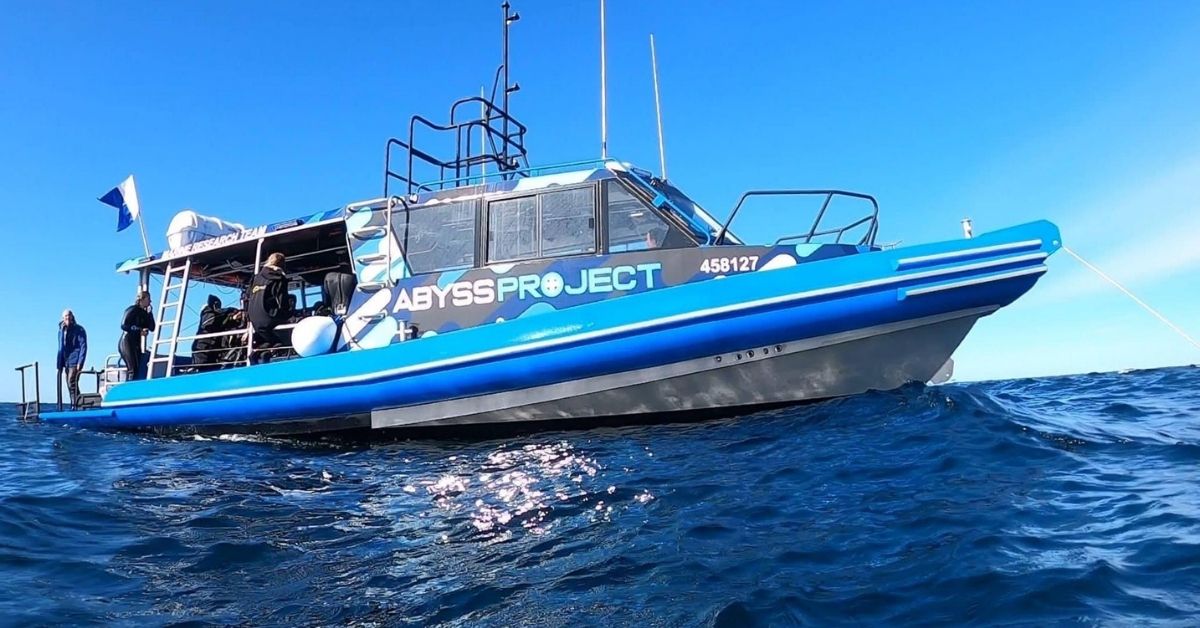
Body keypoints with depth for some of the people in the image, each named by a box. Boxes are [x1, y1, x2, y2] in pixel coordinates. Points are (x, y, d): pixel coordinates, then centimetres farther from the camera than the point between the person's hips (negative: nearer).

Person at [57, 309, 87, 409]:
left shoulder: (79, 330, -2)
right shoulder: (61, 331, 15)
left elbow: (83, 346, -8)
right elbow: (60, 348, 19)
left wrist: (80, 363, -16)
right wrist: (60, 364, 13)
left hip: (75, 362, -6)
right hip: (66, 362, 6)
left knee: (72, 384, -16)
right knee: (70, 386, 7)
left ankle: (75, 406, -17)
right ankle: (77, 405, 11)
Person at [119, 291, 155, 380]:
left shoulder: (144, 313, 15)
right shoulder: (132, 310, -5)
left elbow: (152, 328, 6)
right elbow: (124, 325, -15)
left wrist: (149, 313, 2)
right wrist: (139, 330, -20)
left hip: (136, 344, 8)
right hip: (127, 342, -8)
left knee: (138, 371, 3)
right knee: (133, 370, -18)